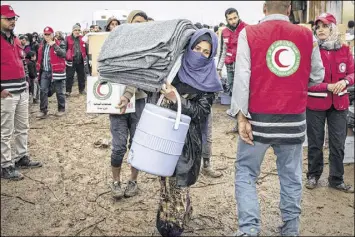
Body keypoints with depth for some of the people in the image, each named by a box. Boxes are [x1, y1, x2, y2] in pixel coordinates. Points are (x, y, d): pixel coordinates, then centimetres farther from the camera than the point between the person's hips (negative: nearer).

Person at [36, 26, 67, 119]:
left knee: (59, 92, 4)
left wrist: (54, 45, -23)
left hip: (56, 72, -5)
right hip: (44, 72, 5)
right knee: (43, 91, 1)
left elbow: (63, 54, -21)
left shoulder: (60, 43, -5)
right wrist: (39, 70, 18)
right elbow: (40, 57, 21)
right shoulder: (42, 45, 13)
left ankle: (61, 109, 18)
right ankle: (43, 111, 7)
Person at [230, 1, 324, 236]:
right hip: (294, 119, 2)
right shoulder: (307, 35, 2)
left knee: (246, 173, 10)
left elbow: (242, 77, -10)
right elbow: (317, 77, 9)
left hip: (259, 118, -2)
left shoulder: (249, 34, -5)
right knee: (291, 175, 16)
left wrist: (241, 116, -8)